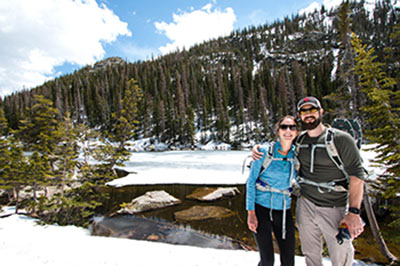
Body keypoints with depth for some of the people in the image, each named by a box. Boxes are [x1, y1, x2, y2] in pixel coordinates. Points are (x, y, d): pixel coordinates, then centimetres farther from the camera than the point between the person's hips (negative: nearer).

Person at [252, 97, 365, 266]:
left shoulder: (341, 139, -11)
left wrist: (354, 212, -19)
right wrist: (258, 148, -4)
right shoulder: (298, 141, 2)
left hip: (334, 209, -3)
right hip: (305, 205, 4)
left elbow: (356, 175, -12)